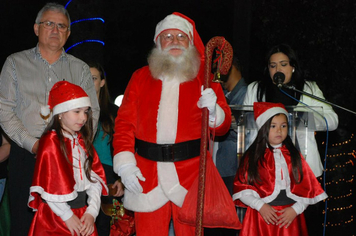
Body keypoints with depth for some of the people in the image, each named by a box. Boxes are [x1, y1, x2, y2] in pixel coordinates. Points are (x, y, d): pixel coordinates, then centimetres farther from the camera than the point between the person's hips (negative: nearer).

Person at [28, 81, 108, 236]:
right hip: (55, 217, -6)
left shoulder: (83, 141, 10)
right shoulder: (50, 141, -11)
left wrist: (91, 212, -7)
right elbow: (49, 185, -15)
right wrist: (67, 216, -11)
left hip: (82, 213, 6)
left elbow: (95, 178, 4)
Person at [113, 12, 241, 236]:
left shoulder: (205, 79, 10)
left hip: (190, 173, 0)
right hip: (147, 175, 1)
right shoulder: (141, 77, 11)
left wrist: (212, 111, -16)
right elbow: (124, 123, 6)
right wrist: (125, 164, -6)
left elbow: (223, 126, 7)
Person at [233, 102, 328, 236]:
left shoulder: (294, 156, 9)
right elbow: (241, 187, -3)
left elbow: (307, 188, 4)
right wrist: (260, 205, -13)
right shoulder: (252, 155, 1)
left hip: (290, 217, 2)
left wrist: (295, 209, -8)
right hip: (262, 216, -2)